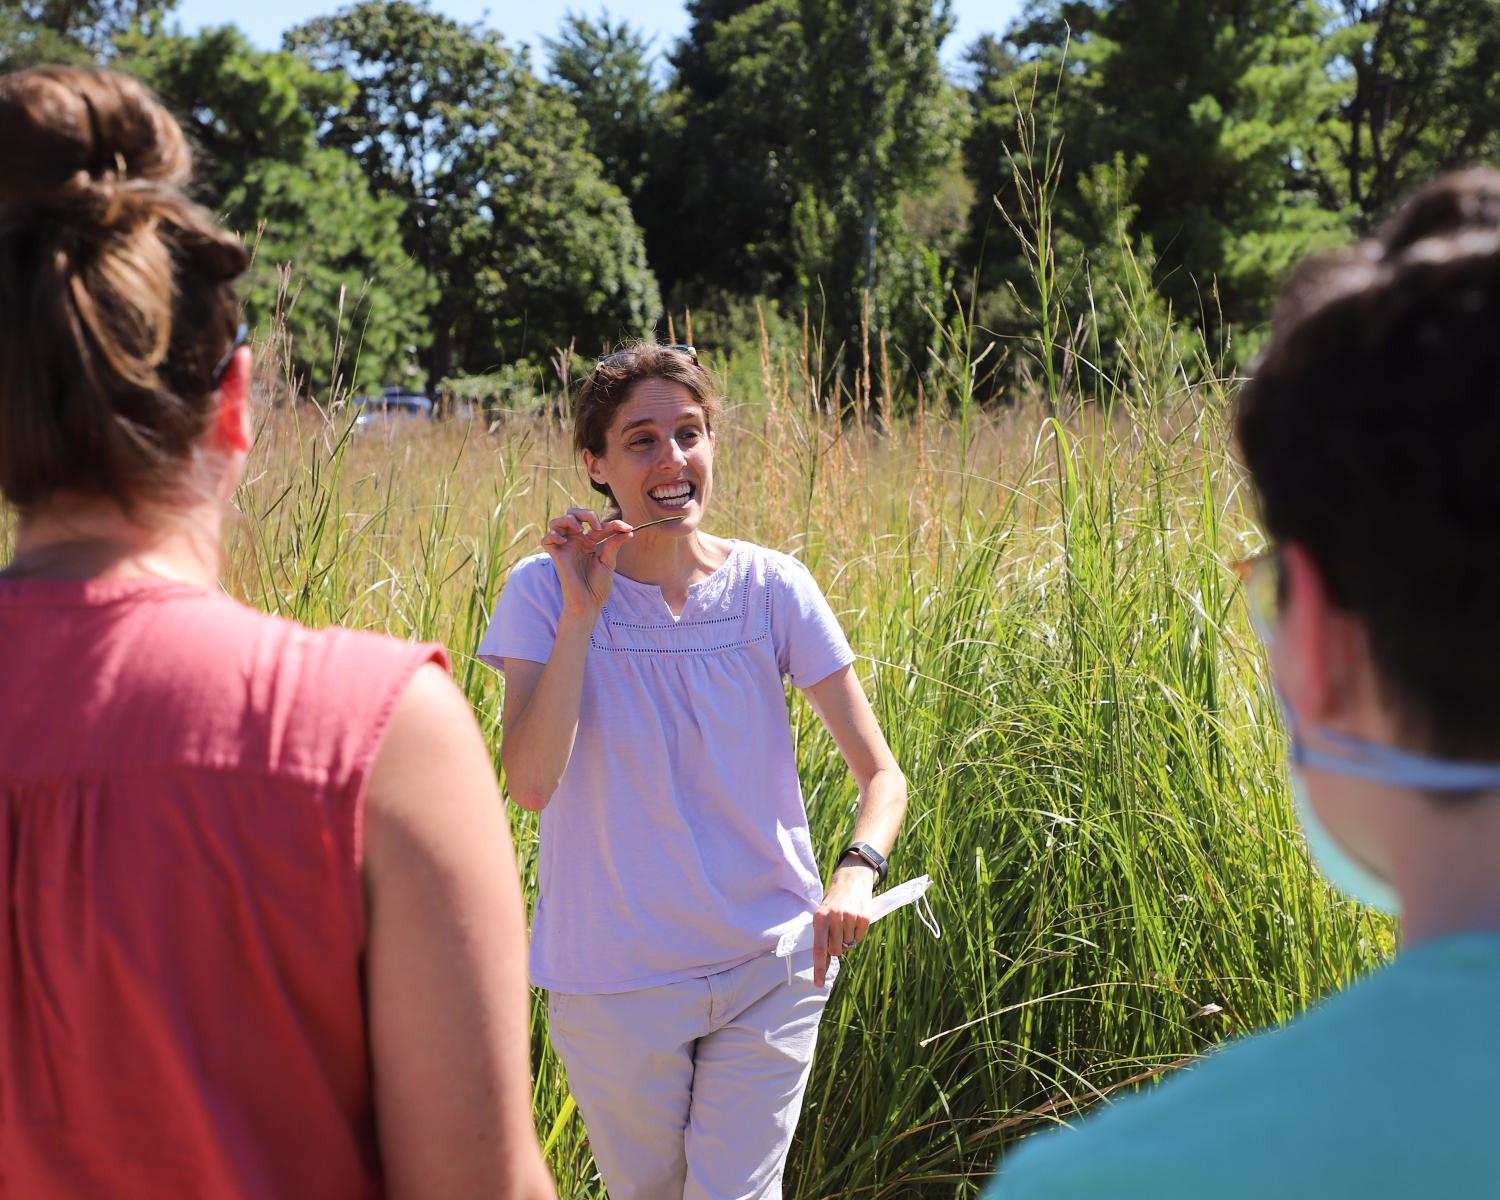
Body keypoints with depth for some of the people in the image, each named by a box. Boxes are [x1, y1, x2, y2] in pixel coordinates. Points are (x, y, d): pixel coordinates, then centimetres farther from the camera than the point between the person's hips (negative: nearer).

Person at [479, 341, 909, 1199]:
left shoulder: (770, 588, -6)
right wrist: (580, 614, -24)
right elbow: (530, 785, -20)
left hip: (769, 966, 0)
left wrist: (856, 874, -24)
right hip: (615, 976, 0)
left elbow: (882, 775, -5)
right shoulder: (546, 592, -8)